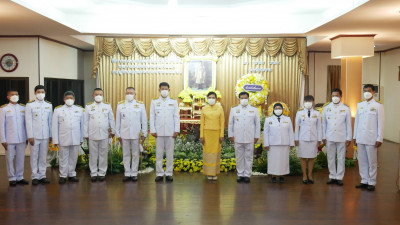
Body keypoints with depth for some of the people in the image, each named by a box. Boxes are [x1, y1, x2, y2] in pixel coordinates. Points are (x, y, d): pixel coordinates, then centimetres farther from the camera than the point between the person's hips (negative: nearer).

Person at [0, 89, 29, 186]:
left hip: (22, 139, 3)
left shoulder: (23, 108, 7)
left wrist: (27, 137, 7)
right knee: (10, 159, 4)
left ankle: (20, 177, 19)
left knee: (20, 158, 8)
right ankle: (12, 178, 16)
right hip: (9, 140, -2)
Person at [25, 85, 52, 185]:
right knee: (34, 157, 3)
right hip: (34, 135, -3)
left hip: (45, 135, 3)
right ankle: (35, 176, 12)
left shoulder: (49, 105, 9)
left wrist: (51, 135, 8)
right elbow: (28, 121, -3)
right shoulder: (30, 105, 0)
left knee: (43, 157, 7)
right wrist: (30, 136, -7)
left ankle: (42, 175, 15)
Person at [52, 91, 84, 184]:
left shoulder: (80, 109, 10)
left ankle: (72, 175, 20)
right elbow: (54, 126, 2)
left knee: (73, 158, 8)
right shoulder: (58, 110, 4)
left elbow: (82, 125, 10)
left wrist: (81, 139, 8)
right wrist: (55, 140, -3)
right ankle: (63, 176, 14)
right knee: (63, 158, 4)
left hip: (76, 140, 2)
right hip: (63, 140, -2)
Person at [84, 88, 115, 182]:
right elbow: (86, 121, 6)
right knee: (93, 155, 5)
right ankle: (94, 173, 14)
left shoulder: (107, 106, 7)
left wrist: (113, 131, 10)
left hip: (104, 135, 0)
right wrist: (85, 134, 4)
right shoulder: (88, 107, 6)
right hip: (92, 135, 0)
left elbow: (111, 119, 10)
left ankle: (102, 173, 14)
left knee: (103, 155, 4)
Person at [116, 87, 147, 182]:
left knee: (135, 155, 3)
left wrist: (144, 134, 3)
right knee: (126, 155, 5)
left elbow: (144, 120, 6)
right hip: (124, 134, 1)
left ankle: (134, 174, 11)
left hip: (136, 134, -1)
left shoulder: (140, 105, 6)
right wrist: (118, 134, 7)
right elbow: (118, 121, 11)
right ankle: (127, 174, 13)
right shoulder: (120, 105, 9)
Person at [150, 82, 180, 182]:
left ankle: (169, 173, 9)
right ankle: (159, 173, 9)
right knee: (159, 153, 2)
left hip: (170, 132, 0)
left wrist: (176, 130, -1)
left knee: (170, 153, 2)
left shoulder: (174, 102, 9)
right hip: (159, 132, 0)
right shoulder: (154, 102, 8)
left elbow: (176, 117, 6)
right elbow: (152, 117, 6)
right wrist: (153, 130, -1)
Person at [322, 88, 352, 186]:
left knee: (341, 158, 3)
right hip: (329, 137, 2)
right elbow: (324, 124, 8)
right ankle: (332, 177, 16)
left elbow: (349, 124, 3)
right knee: (331, 158, 6)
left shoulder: (346, 109, 1)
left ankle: (339, 177, 12)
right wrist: (323, 137, 5)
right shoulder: (326, 108, 6)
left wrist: (348, 138, 0)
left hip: (342, 138, -1)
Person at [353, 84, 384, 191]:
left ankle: (372, 182, 10)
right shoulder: (359, 105, 12)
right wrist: (354, 137, 12)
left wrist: (379, 139, -8)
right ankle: (364, 181, 18)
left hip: (371, 138, -4)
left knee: (372, 161, 1)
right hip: (360, 138, 4)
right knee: (362, 161, 8)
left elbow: (380, 123, -4)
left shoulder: (378, 105, -1)